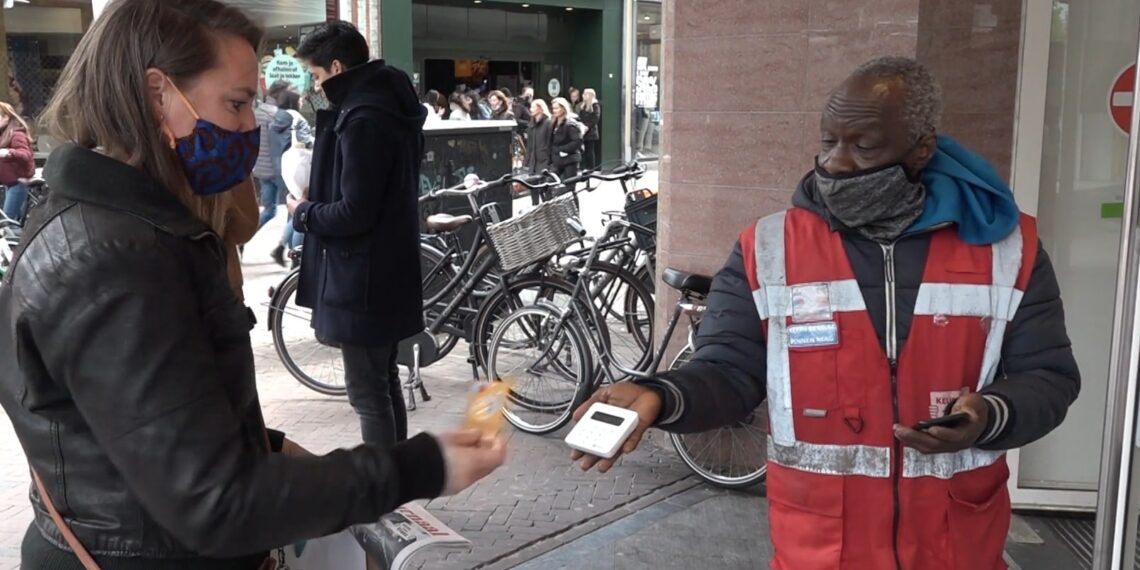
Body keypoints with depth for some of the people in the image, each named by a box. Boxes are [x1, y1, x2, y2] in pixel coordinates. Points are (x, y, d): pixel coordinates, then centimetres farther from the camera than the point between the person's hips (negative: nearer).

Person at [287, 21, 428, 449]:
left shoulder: (362, 120, -21)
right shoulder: (391, 106, 10)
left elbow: (354, 213, -24)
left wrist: (303, 214, -7)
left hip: (364, 277, -10)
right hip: (388, 270, 10)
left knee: (367, 391, 0)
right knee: (385, 381, 20)